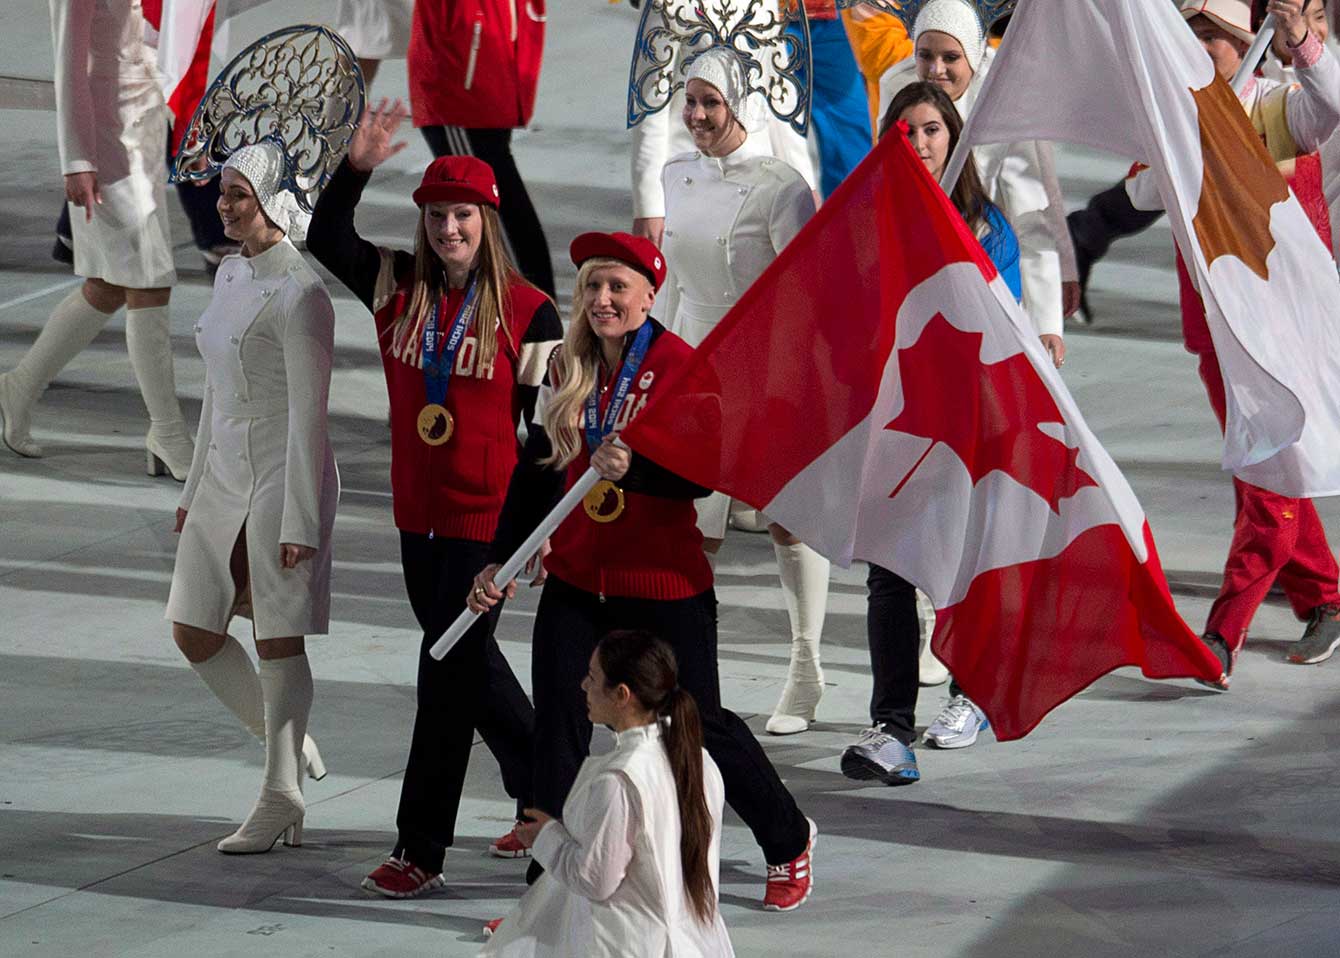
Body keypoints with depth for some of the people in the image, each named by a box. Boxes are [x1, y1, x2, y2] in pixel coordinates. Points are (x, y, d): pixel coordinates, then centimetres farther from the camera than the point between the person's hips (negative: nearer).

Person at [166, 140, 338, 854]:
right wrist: (195, 488, 20)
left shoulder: (299, 293, -16)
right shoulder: (230, 274, 11)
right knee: (193, 632, 7)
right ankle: (288, 742, 25)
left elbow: (308, 413, -17)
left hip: (285, 475, -8)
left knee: (277, 637, -2)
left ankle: (280, 794, 7)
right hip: (225, 474, 8)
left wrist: (300, 520, -19)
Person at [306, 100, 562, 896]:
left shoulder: (527, 310, -10)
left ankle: (422, 848, 1)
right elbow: (326, 239, 3)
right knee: (466, 659, 17)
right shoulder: (398, 287, 3)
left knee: (450, 667, -4)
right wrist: (357, 169, -12)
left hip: (486, 516, -6)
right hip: (418, 511, 6)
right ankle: (544, 796, 36)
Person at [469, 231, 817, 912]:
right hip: (576, 578, 5)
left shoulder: (679, 365, -12)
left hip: (664, 582, -5)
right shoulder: (568, 368, 5)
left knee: (697, 723, 7)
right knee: (557, 727, -3)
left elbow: (702, 474, -16)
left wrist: (633, 468, -32)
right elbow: (538, 471, 13)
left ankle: (788, 840, 31)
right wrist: (501, 560, 9)